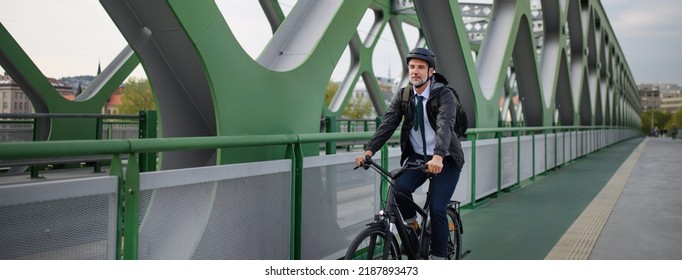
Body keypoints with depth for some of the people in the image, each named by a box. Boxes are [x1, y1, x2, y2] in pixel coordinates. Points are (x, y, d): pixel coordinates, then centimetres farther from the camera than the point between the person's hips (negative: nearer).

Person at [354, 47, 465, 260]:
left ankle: (438, 258, 7)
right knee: (399, 188, -23)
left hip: (445, 160, -3)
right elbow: (388, 124, -13)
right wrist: (369, 150, -29)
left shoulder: (444, 94, -16)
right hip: (418, 156, 3)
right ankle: (412, 226, 5)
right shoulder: (403, 96, -3)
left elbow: (445, 125, -32)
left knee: (437, 209, -11)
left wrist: (438, 156, -49)